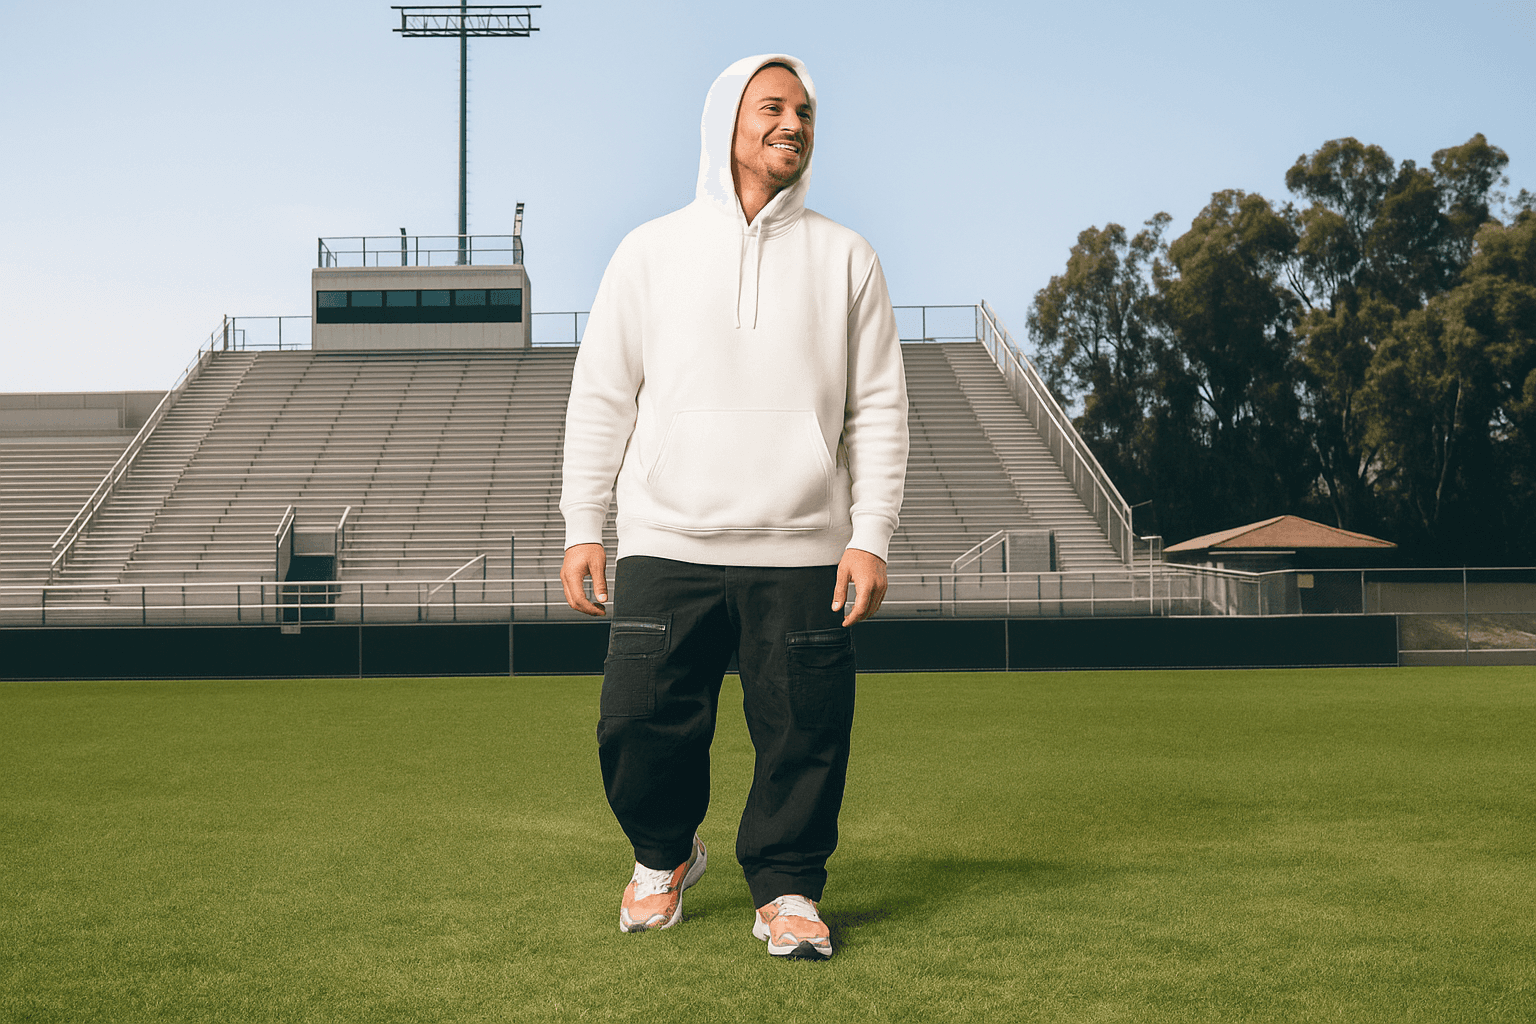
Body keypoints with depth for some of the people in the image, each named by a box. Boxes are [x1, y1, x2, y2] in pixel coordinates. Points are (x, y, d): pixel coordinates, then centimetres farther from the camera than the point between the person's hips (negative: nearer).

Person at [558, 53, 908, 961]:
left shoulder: (846, 259, 9)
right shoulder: (652, 252, 9)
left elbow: (880, 409, 7)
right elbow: (601, 398, 10)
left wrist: (871, 536, -2)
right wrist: (583, 528, 4)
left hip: (804, 554, 0)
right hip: (666, 546, 0)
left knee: (804, 735, 0)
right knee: (639, 723, -1)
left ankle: (788, 888, 20)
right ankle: (666, 854, 26)